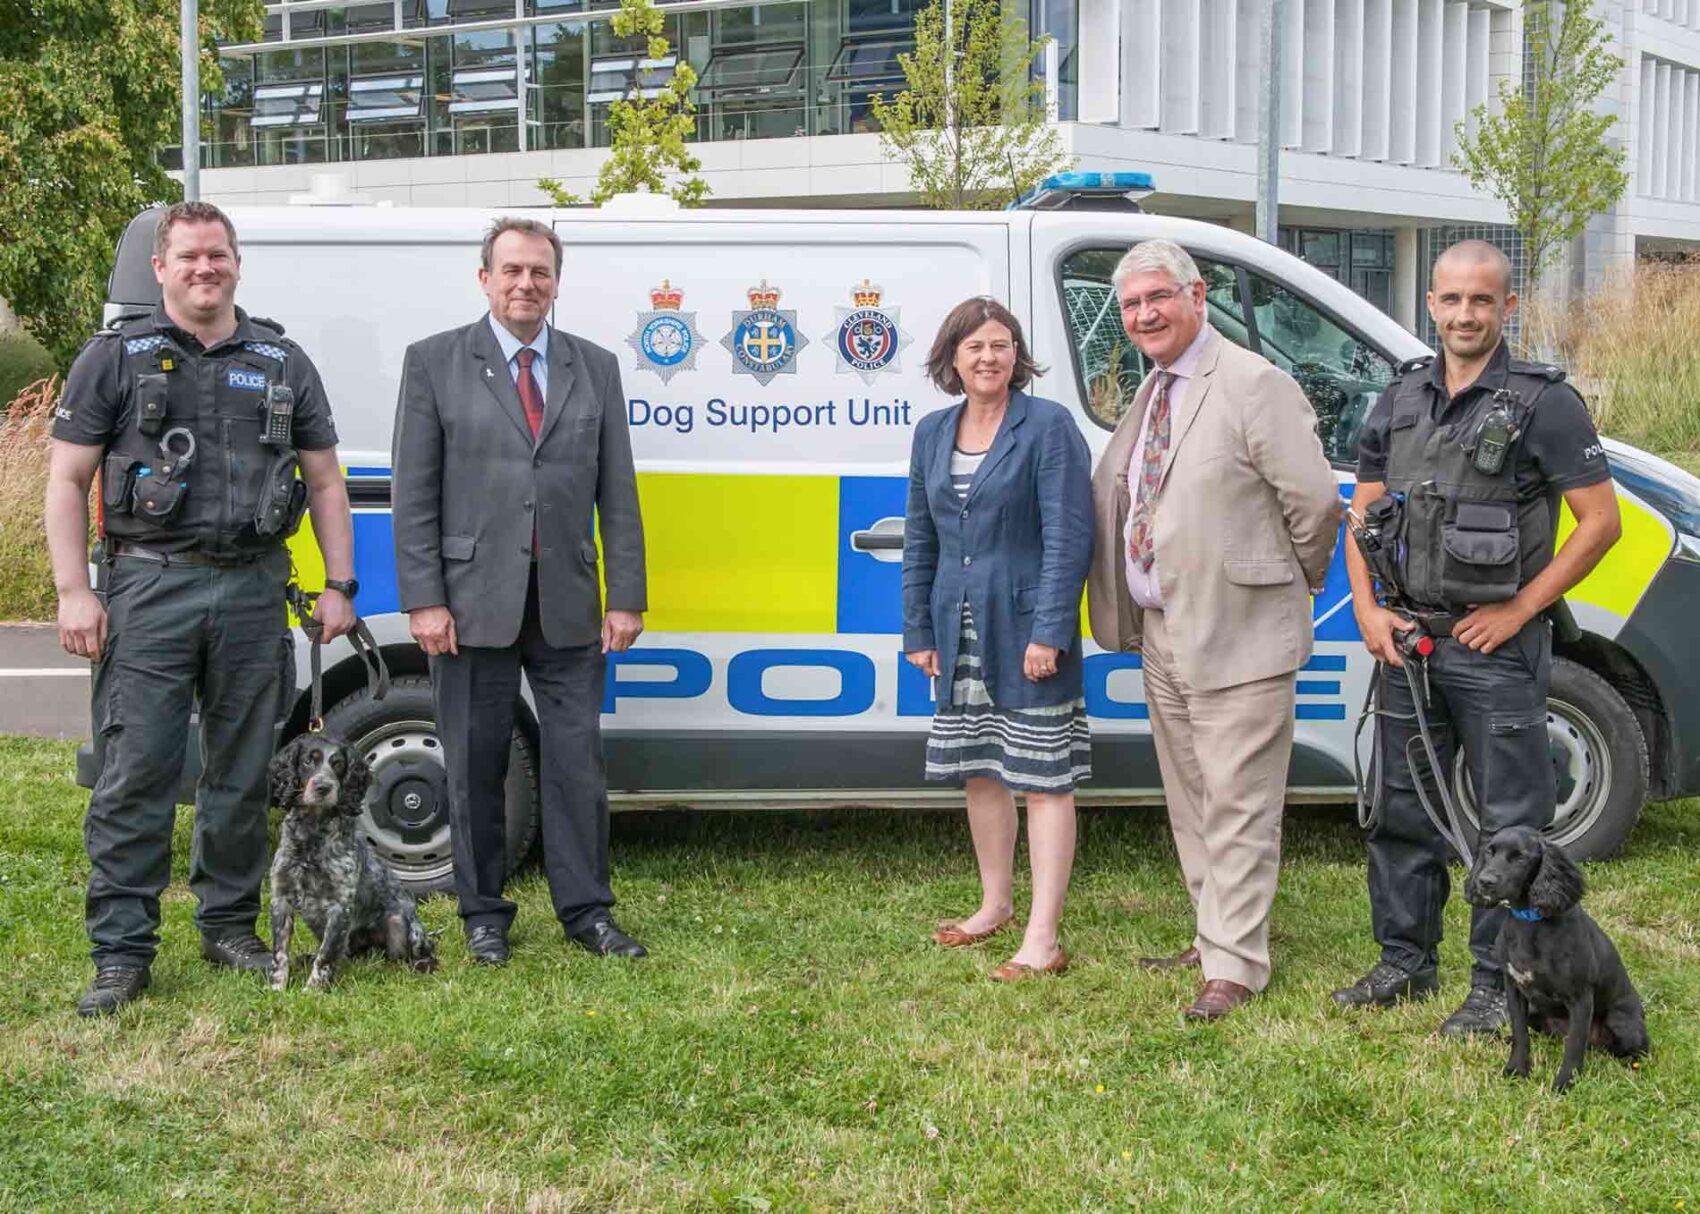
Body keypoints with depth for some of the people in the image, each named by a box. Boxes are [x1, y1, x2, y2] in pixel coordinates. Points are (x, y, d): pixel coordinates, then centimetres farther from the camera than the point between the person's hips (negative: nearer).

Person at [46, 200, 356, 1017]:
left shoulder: (282, 362, 13)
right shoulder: (116, 357, 5)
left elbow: (325, 482, 16)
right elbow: (67, 481, 2)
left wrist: (339, 585, 7)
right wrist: (73, 592, -7)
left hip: (254, 589, 3)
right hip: (150, 587, -3)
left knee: (243, 773, 10)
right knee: (135, 774, -5)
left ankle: (230, 926, 22)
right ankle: (121, 953, 0)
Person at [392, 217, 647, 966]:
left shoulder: (596, 368, 10)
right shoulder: (434, 363, 2)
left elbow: (617, 495, 8)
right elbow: (414, 494, -2)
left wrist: (626, 597, 2)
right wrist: (424, 599, -8)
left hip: (569, 607, 2)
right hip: (473, 604, -2)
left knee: (577, 759, 4)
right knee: (475, 763, 6)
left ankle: (585, 910, 15)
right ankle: (483, 913, 19)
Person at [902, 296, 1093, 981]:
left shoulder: (1048, 425, -8)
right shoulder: (933, 433, 10)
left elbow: (1068, 535, -13)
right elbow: (919, 538, 15)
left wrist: (1049, 631, -19)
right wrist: (918, 629, 10)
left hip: (1025, 629, -6)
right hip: (960, 631, 7)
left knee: (1043, 780, -4)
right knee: (979, 772, 16)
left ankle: (1042, 939, -2)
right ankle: (995, 905, 32)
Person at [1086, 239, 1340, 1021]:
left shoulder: (1254, 385, -13)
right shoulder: (1150, 396, 14)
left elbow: (1314, 499, -16)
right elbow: (1115, 497, 24)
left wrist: (1294, 580, -2)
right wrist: (1134, 617, 16)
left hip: (1238, 639, -9)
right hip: (1163, 634, 9)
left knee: (1237, 807, -4)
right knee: (1190, 803, 18)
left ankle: (1235, 966, 2)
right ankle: (1212, 937, 31)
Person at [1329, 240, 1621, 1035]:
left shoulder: (1543, 402, -7)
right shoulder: (1400, 400, 10)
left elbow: (1601, 521, -9)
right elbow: (1363, 514, 15)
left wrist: (1517, 611, -12)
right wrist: (1368, 610, 1)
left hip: (1496, 647, -6)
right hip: (1406, 640, 6)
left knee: (1509, 823, 0)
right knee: (1400, 810, 13)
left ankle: (1499, 985, 9)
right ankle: (1406, 962, 27)